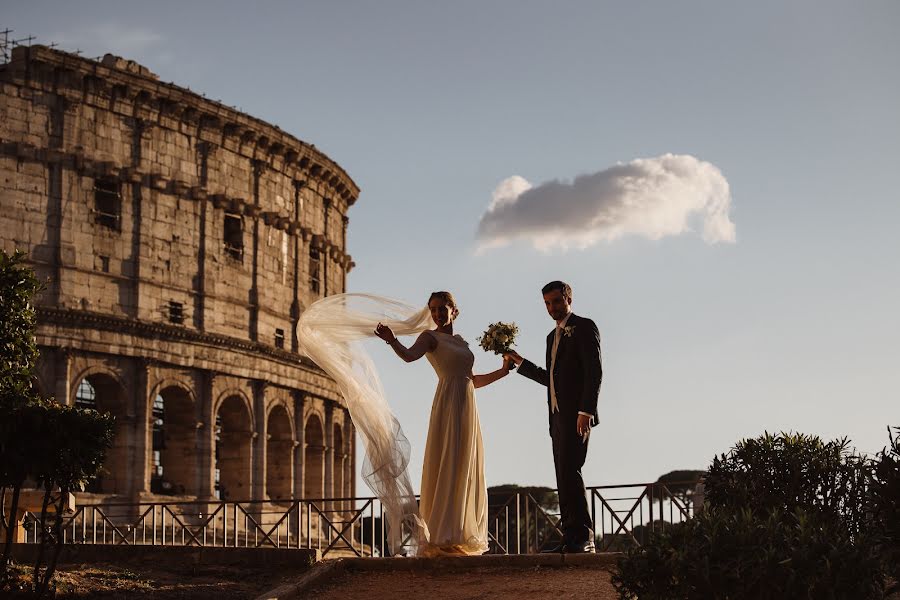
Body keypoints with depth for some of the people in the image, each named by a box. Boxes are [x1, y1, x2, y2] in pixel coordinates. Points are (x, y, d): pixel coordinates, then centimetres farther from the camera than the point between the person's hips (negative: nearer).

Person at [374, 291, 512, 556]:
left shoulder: (460, 342, 20)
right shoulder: (430, 337, -1)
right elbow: (409, 355, -23)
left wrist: (503, 371, 21)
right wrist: (392, 341, -42)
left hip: (468, 407, 8)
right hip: (448, 404, -8)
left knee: (466, 472, 7)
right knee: (448, 468, -13)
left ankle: (463, 538, 11)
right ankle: (441, 539, -16)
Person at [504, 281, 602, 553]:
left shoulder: (584, 327, -3)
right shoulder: (554, 336, 23)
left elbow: (594, 372, -12)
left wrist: (585, 411, -20)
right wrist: (520, 362, 23)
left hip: (576, 414, -9)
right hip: (558, 416, 9)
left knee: (570, 471, -18)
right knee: (565, 478, 6)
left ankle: (581, 537, -19)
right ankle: (573, 539, 6)